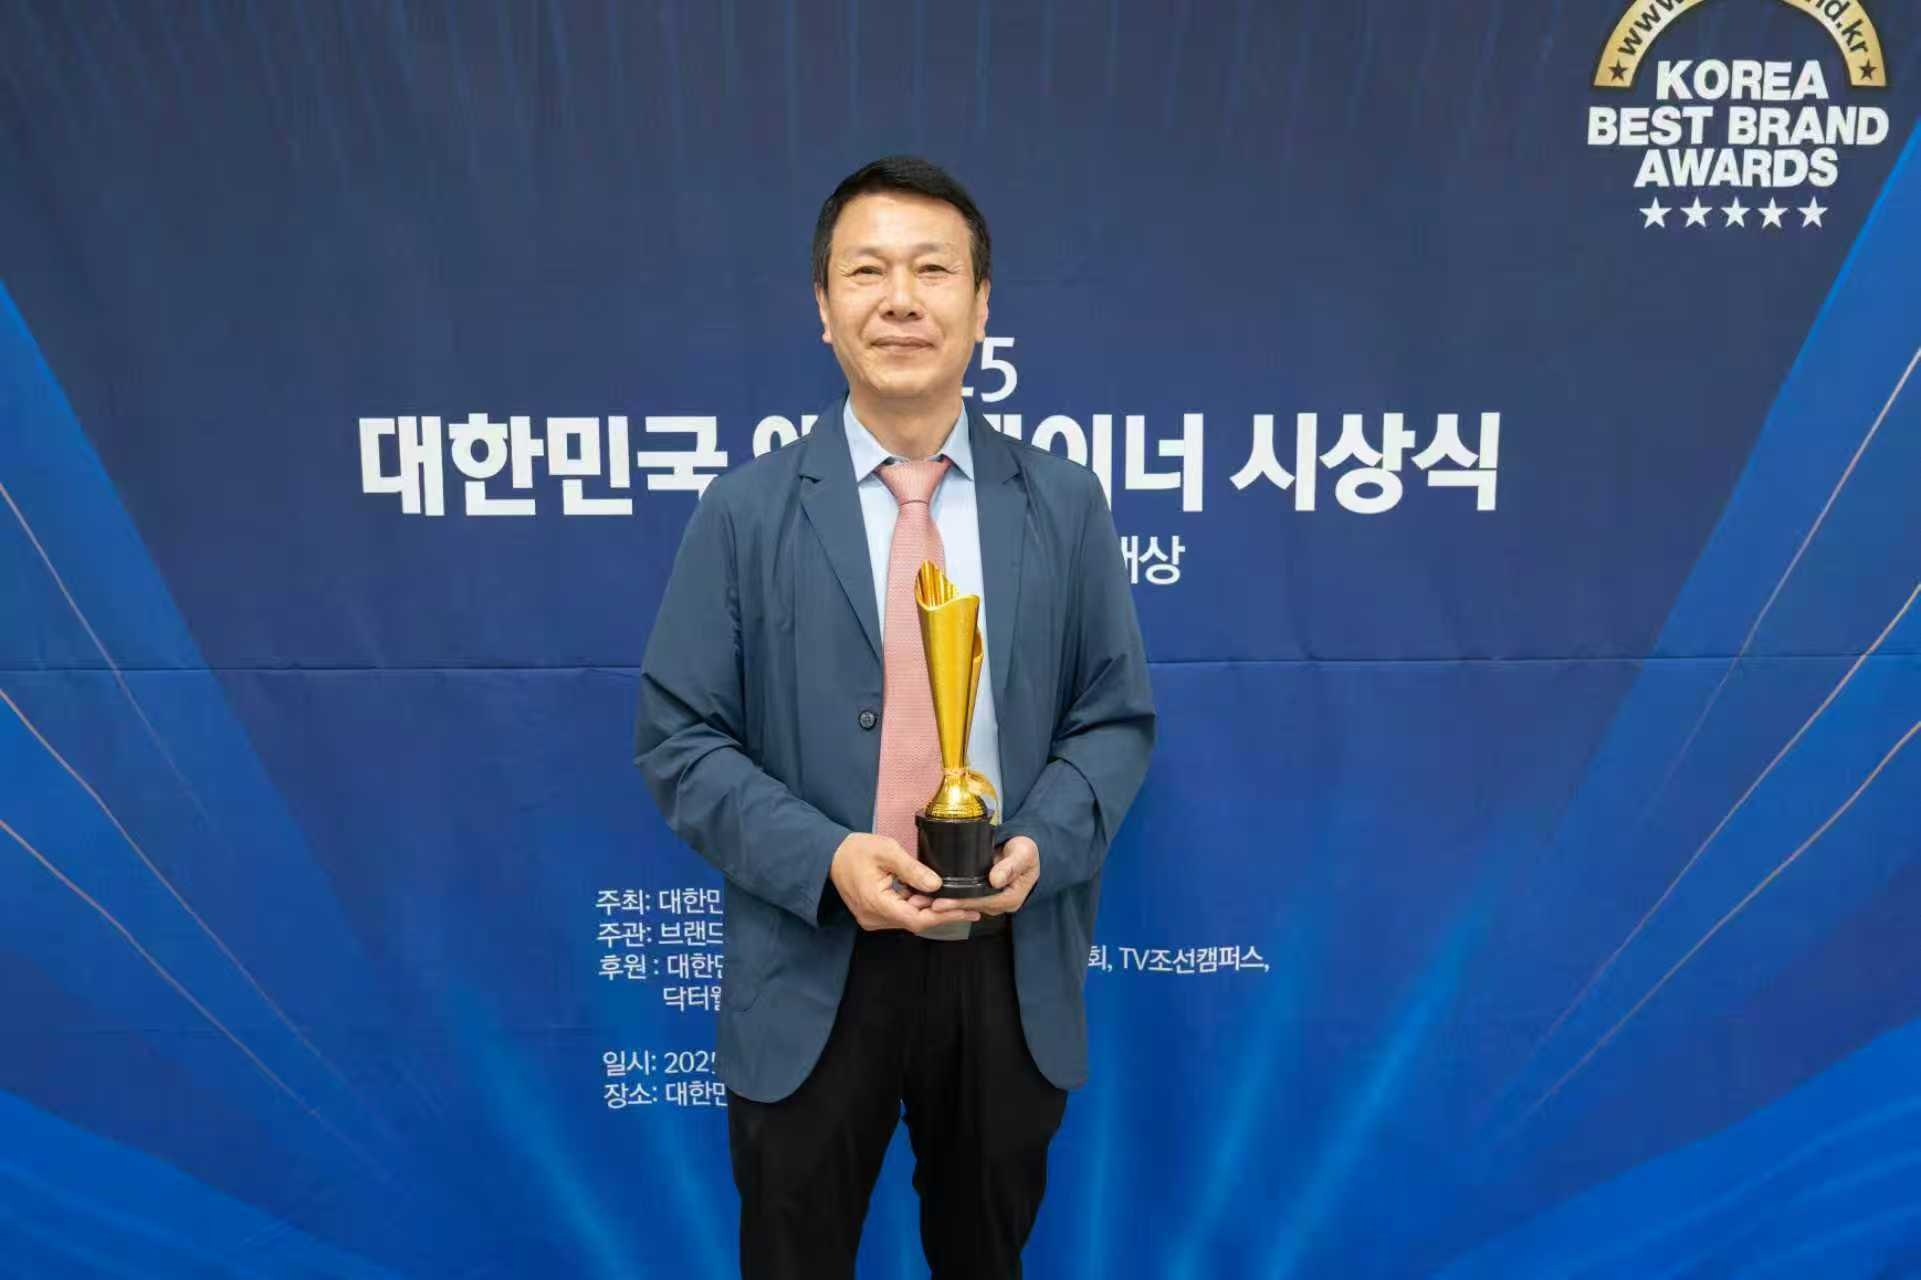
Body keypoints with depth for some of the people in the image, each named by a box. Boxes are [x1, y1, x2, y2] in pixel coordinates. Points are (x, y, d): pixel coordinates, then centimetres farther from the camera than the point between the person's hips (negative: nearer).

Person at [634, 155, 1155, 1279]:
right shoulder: (746, 513, -5)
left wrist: (1042, 840, -15)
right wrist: (823, 858, -20)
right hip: (814, 967, -1)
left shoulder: (1064, 503, 1)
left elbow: (1117, 716, 4)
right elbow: (680, 740, -5)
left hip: (1013, 964, 2)